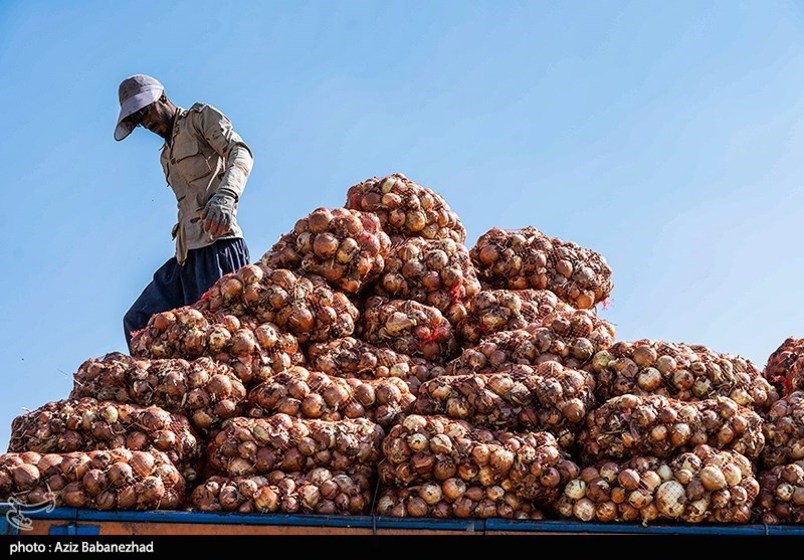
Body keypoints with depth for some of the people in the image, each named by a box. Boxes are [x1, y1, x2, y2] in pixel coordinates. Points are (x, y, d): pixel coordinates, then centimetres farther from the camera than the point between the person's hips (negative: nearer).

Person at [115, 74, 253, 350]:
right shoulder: (167, 156, 30)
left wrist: (225, 196, -28)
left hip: (215, 245, -9)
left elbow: (240, 152, -9)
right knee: (137, 322, 5)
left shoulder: (201, 117, 7)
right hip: (186, 254, 9)